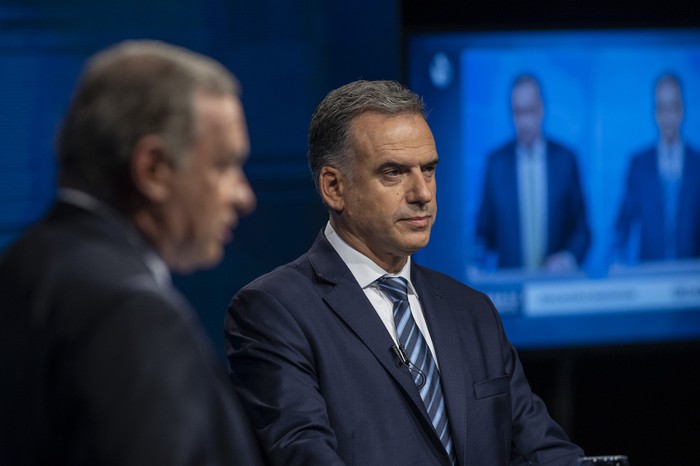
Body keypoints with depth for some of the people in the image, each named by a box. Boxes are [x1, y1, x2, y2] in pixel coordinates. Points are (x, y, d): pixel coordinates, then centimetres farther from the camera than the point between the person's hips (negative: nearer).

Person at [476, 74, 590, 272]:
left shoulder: (565, 159, 6)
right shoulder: (496, 162, 7)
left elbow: (581, 228, 9)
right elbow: (484, 230, 9)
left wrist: (570, 257, -9)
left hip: (558, 278, 0)